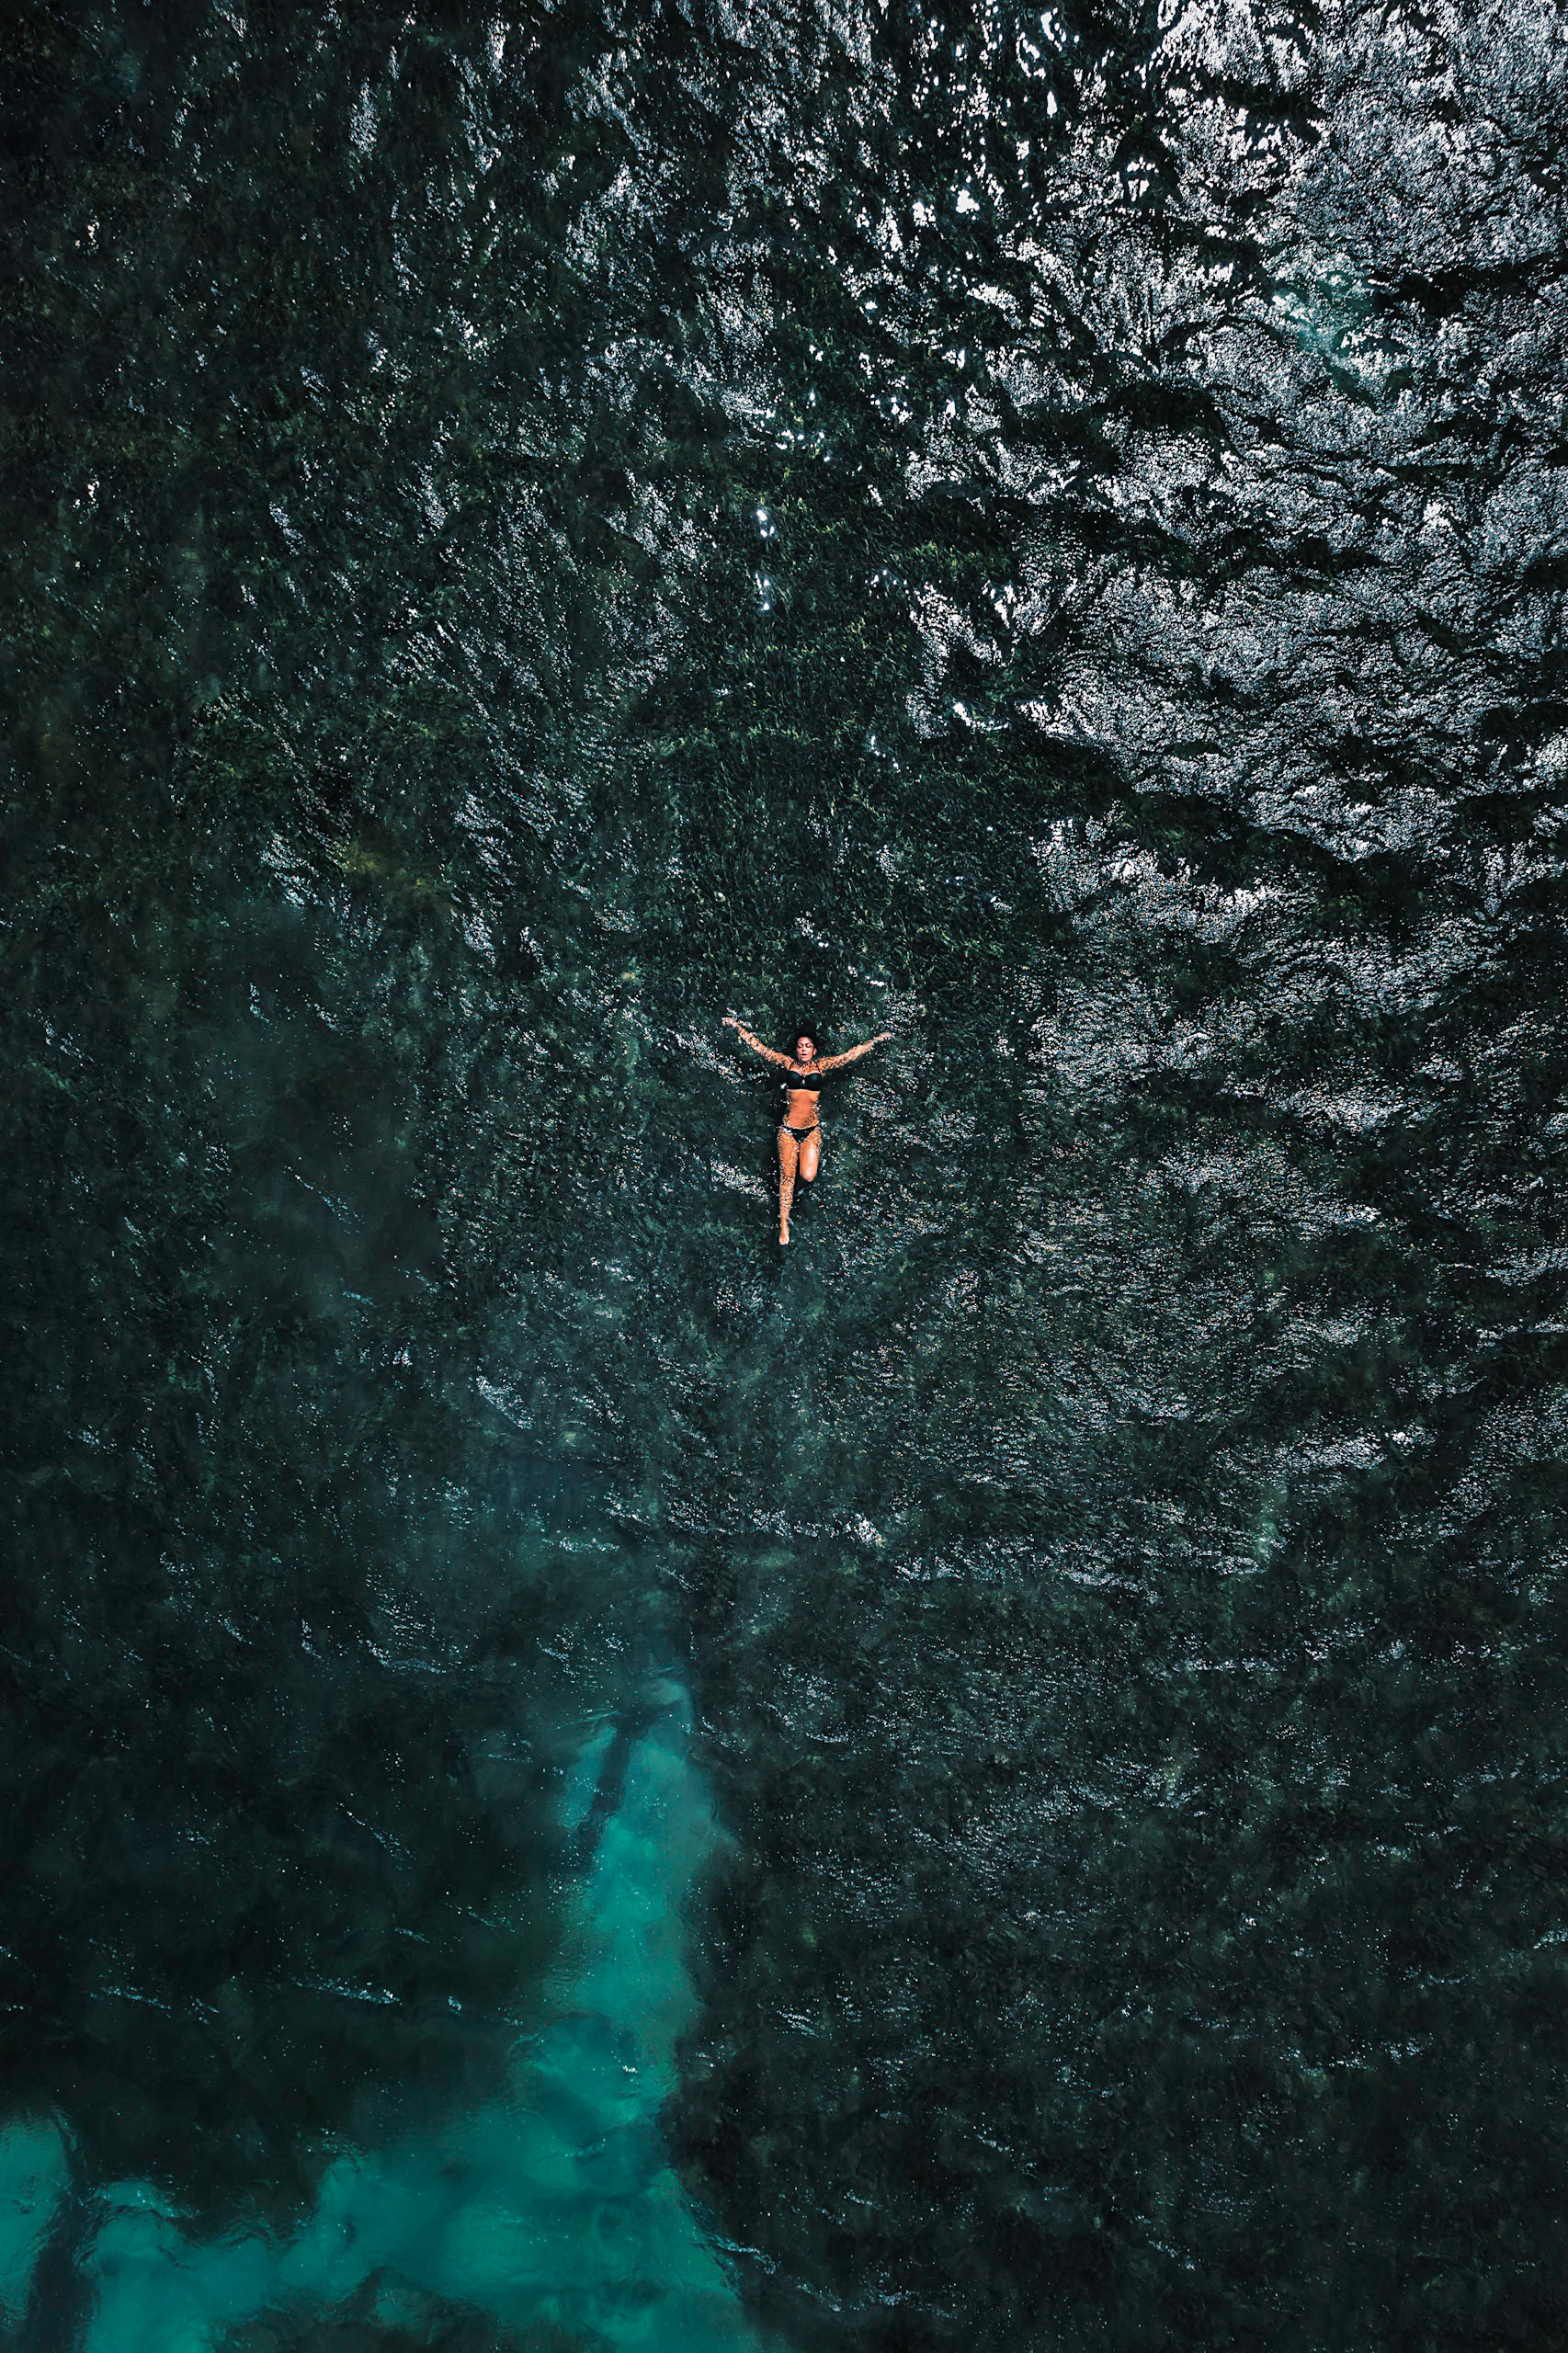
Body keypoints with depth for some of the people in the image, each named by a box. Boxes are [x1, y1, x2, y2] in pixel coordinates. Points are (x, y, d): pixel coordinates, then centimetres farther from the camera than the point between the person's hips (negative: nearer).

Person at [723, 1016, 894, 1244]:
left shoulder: (821, 1065, 5)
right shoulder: (788, 1063, 3)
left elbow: (850, 1055, 10)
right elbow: (759, 1048, 6)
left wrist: (876, 1040, 12)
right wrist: (737, 1027, 5)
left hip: (812, 1129, 0)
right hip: (788, 1129, 0)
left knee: (807, 1177, -11)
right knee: (786, 1176, 1)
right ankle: (784, 1223, 10)